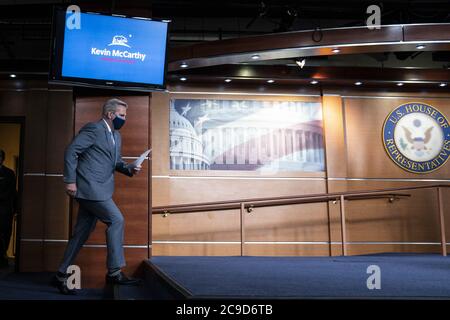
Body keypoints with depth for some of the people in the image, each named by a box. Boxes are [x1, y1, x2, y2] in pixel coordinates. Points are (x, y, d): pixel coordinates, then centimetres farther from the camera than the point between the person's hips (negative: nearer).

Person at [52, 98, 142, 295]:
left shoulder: (116, 136, 19)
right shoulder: (93, 129, -10)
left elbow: (116, 162, 25)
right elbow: (71, 151, -13)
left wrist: (129, 169, 4)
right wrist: (70, 180, -17)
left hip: (98, 189, 9)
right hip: (89, 187, -9)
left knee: (82, 233, 10)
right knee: (116, 220, -13)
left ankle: (61, 276, 18)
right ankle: (114, 272, -7)